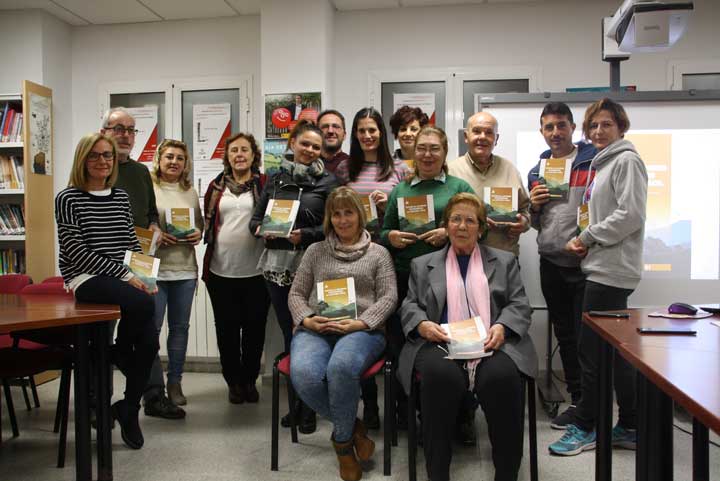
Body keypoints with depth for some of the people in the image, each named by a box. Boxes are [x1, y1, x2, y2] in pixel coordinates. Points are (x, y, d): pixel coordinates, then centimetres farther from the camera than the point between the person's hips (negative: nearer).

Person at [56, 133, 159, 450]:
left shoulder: (121, 197, 14)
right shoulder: (68, 198, -2)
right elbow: (77, 252, -11)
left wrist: (145, 276, 0)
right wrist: (126, 275, -16)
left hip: (123, 279, 5)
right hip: (85, 279, -5)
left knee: (149, 341, -14)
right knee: (143, 304, -33)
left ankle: (129, 411, 9)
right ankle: (119, 354, 0)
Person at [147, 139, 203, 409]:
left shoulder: (190, 191, 14)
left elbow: (200, 223, 20)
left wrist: (198, 234, -1)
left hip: (185, 269, 5)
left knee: (180, 326, 10)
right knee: (151, 327, -2)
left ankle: (175, 383, 22)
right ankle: (153, 387, 10)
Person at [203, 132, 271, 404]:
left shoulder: (265, 184, 3)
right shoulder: (217, 186, 11)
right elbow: (207, 222, 16)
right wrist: (200, 234, -1)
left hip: (256, 270, -2)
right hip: (221, 270, 2)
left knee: (254, 327, 7)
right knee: (227, 328, 8)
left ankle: (249, 380, 25)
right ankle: (233, 381, 24)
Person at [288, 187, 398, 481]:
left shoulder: (378, 253, 16)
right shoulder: (316, 251, 21)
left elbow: (389, 297, 6)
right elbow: (296, 294, 17)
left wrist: (359, 323, -11)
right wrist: (307, 319, -5)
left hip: (362, 330, -2)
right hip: (314, 330, 2)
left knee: (341, 368, -38)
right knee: (304, 375, -32)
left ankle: (342, 440, -9)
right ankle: (352, 426, -4)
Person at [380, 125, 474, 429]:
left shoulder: (459, 187, 9)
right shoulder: (399, 190, 17)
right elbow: (383, 233, 19)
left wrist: (449, 233, -14)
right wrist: (391, 237, -3)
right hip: (403, 278, 3)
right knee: (399, 343, 4)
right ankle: (404, 412, 21)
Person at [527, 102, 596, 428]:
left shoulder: (594, 161, -4)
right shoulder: (536, 171, 14)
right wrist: (534, 206, 0)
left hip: (585, 261, -6)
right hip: (551, 263, 6)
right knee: (565, 336, 13)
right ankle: (577, 400, 27)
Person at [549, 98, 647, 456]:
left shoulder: (626, 161, -7)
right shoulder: (604, 164, 21)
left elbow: (631, 215, -18)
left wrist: (588, 237, -10)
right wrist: (584, 242, 8)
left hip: (611, 269, -10)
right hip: (603, 268, 10)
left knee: (591, 349, -5)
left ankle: (584, 427, 8)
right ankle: (631, 426, 21)